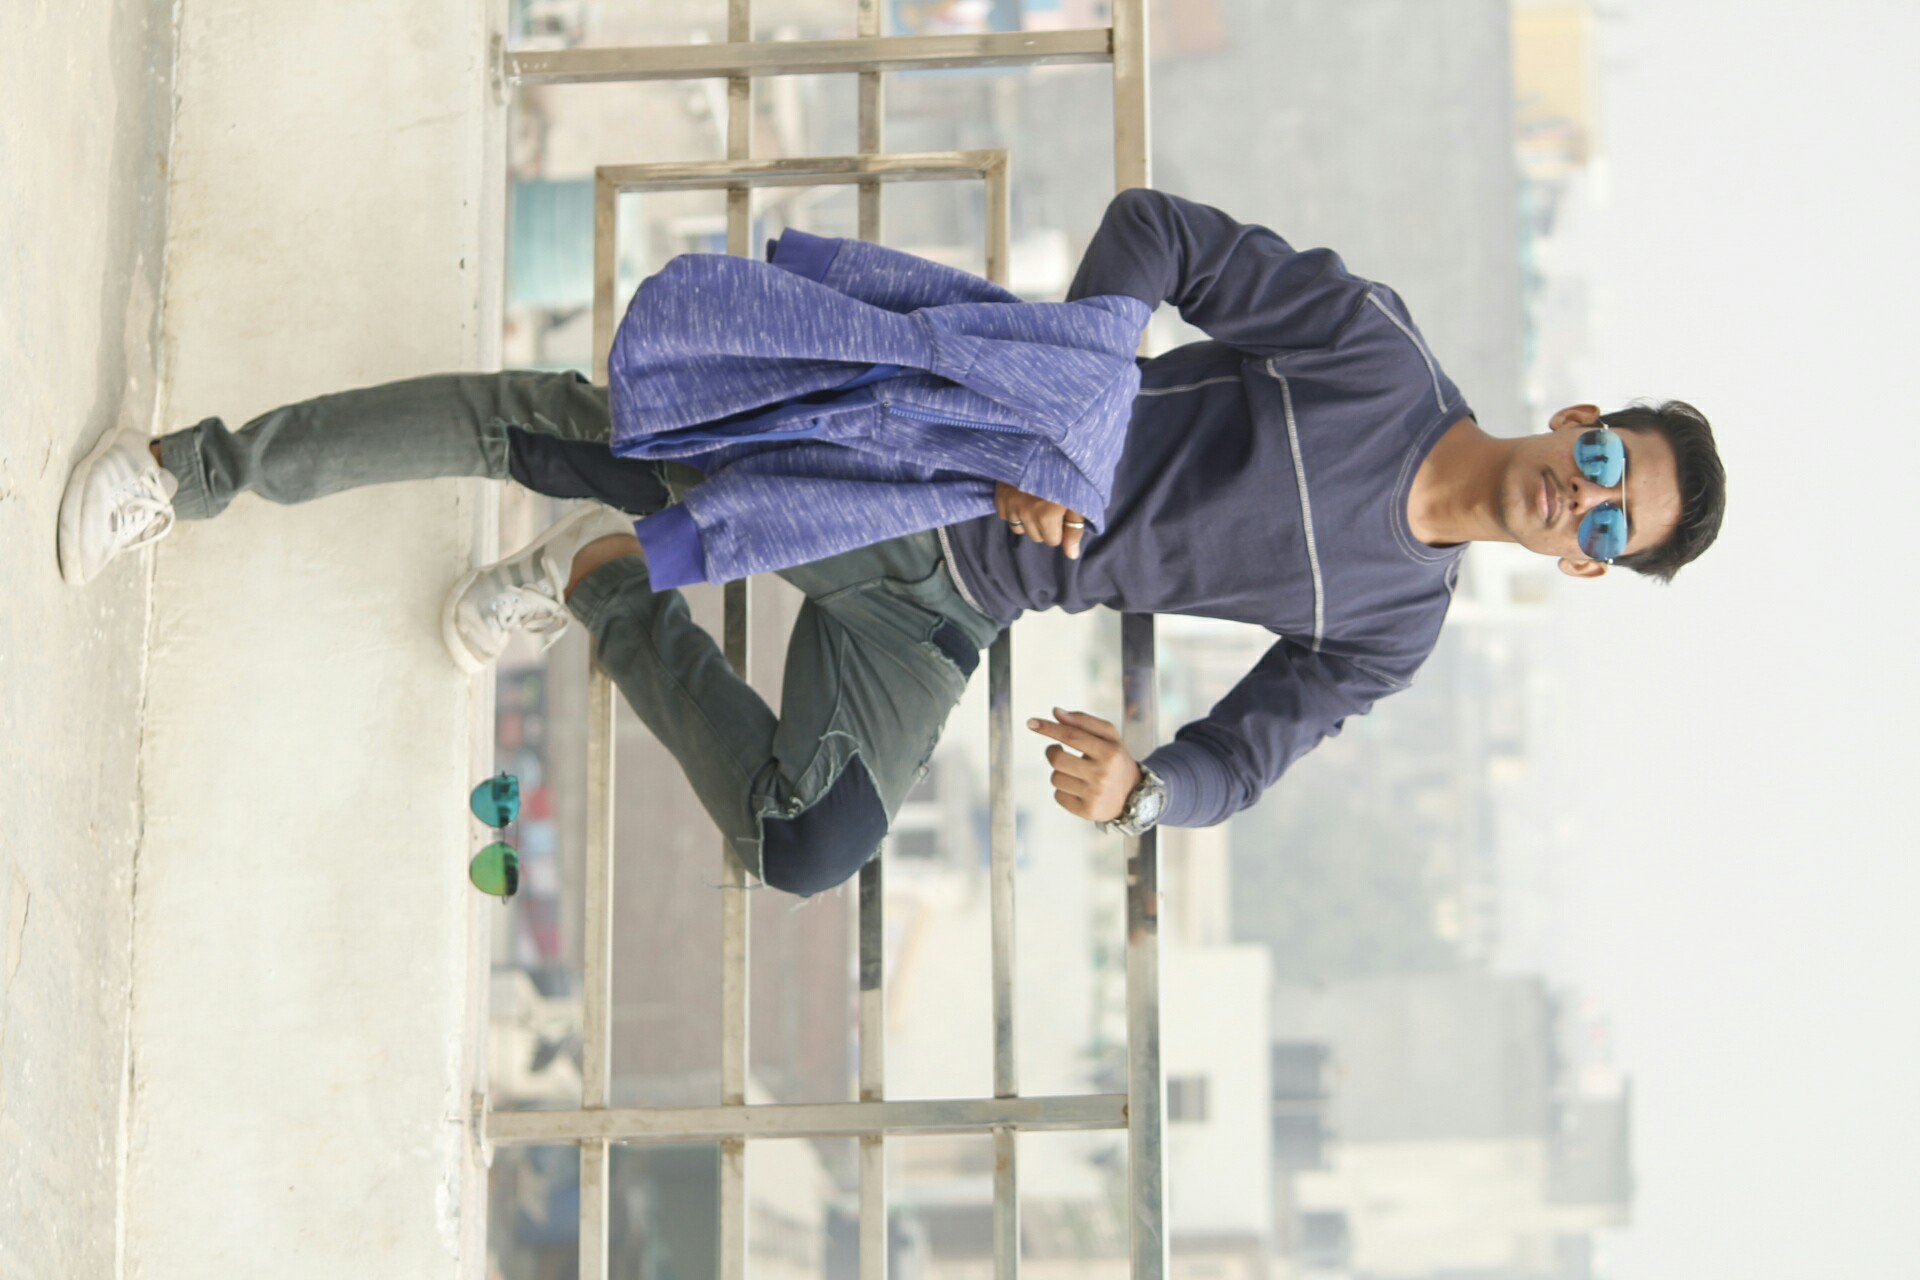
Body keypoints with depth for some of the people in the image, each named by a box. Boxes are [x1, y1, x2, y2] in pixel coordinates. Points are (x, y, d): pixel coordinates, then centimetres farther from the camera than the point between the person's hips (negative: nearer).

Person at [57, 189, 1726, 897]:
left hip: (940, 610, 4)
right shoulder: (1374, 343, -10)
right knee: (563, 430, -12)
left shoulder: (1391, 624, 2)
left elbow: (1235, 762, 6)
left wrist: (1138, 786, -20)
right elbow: (1155, 231, -7)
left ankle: (608, 590, 10)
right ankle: (205, 468, 4)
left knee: (810, 848, -11)